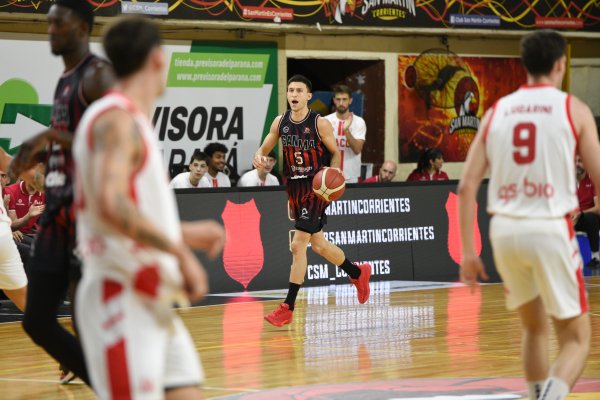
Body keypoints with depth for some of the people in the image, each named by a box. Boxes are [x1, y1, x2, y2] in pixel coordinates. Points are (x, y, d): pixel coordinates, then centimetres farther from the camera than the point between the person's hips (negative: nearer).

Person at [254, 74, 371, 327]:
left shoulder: (319, 123, -12)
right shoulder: (280, 122, 1)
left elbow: (335, 153, -1)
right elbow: (264, 149, 9)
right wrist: (259, 157, -15)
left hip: (316, 187, -6)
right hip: (294, 188, 6)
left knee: (298, 245, -13)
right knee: (318, 245, 16)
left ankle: (287, 308, -10)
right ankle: (358, 274, 41)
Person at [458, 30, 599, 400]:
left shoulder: (497, 111, 10)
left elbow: (467, 186, 5)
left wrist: (467, 252, 9)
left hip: (505, 230, 4)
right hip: (551, 229, -4)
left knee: (535, 327, 26)